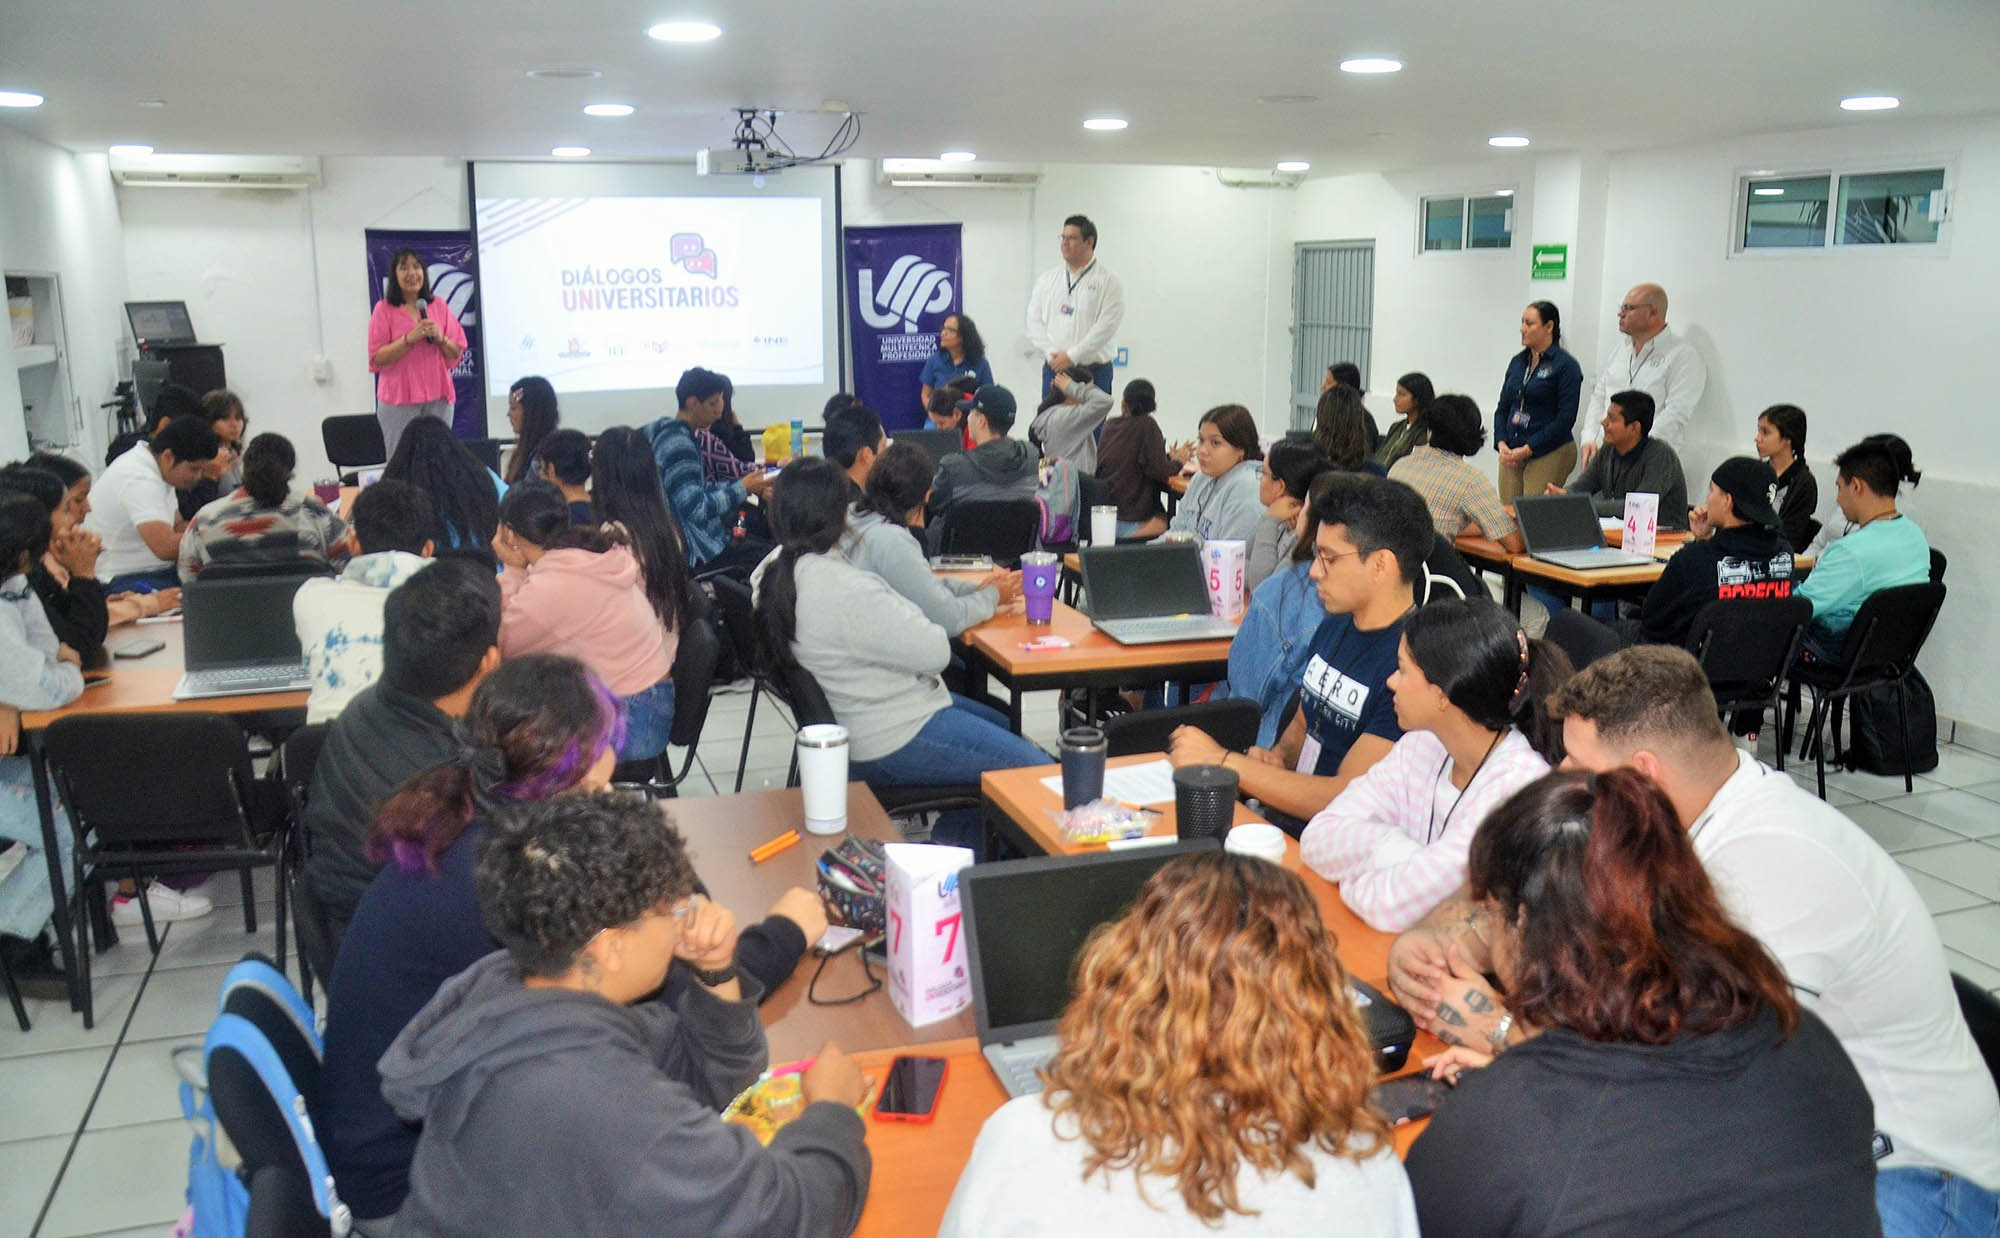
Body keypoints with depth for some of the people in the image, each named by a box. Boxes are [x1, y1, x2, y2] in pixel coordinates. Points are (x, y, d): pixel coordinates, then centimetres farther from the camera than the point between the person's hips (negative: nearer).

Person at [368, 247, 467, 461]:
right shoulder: (384, 309, 2)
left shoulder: (439, 306, 11)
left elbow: (456, 354, 11)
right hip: (399, 399, -3)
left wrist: (439, 338, -8)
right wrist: (409, 339, -14)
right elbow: (377, 358, -4)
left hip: (438, 397, 3)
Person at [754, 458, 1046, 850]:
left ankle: (948, 846, 29)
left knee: (1009, 730, 26)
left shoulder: (772, 573, 0)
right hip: (895, 742, -10)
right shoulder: (843, 589, -30)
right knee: (1040, 772, -3)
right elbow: (935, 652, -24)